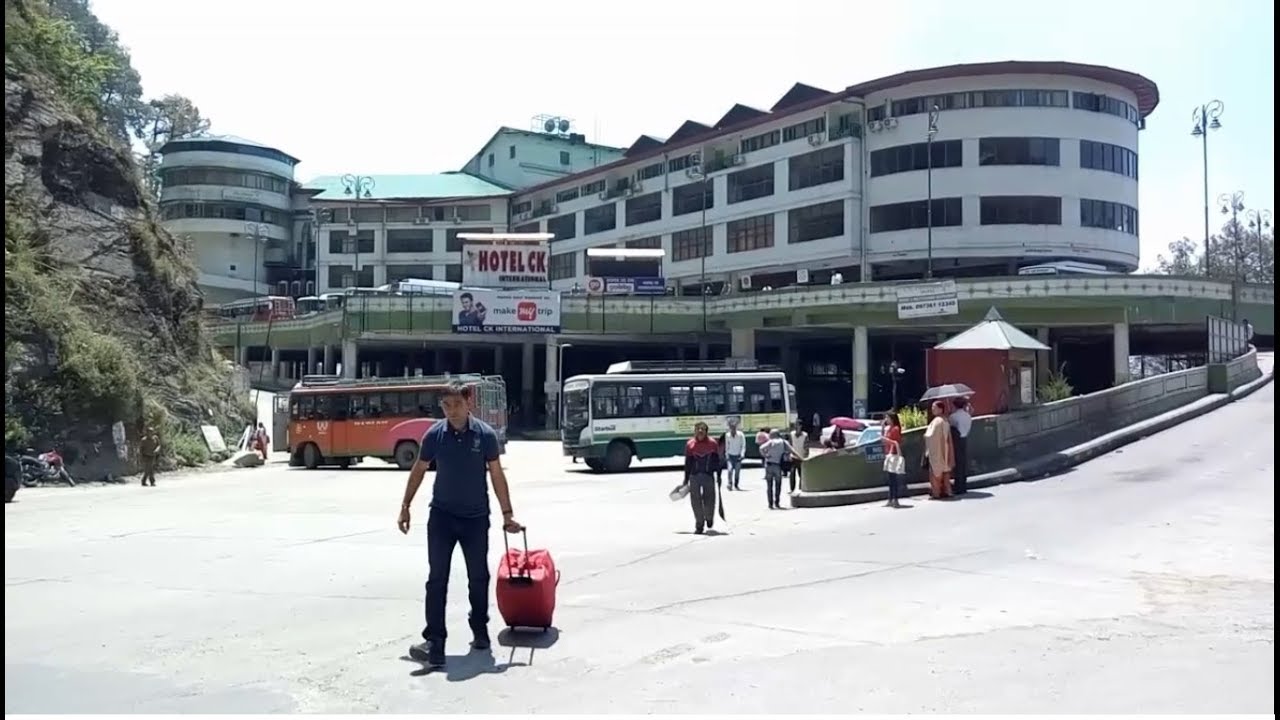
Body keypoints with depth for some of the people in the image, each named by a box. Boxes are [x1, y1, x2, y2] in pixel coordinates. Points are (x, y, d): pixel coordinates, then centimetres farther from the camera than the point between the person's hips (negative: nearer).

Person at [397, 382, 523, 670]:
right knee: (437, 579, -6)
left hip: (476, 517, 0)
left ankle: (480, 630, 30)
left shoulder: (485, 434, -8)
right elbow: (418, 471, 7)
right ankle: (434, 643, -8)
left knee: (478, 577, 11)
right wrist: (405, 507, 7)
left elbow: (497, 475, -2)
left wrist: (507, 514, -3)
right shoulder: (435, 435, -5)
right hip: (442, 516, 0)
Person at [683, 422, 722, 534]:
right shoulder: (690, 444, 3)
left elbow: (717, 461, 5)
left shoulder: (712, 444, 0)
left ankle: (709, 518, 32)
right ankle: (699, 525, 12)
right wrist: (686, 480, 8)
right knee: (696, 501, 0)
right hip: (694, 476, 1)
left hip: (708, 475, -1)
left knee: (709, 500, 1)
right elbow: (688, 464, 8)